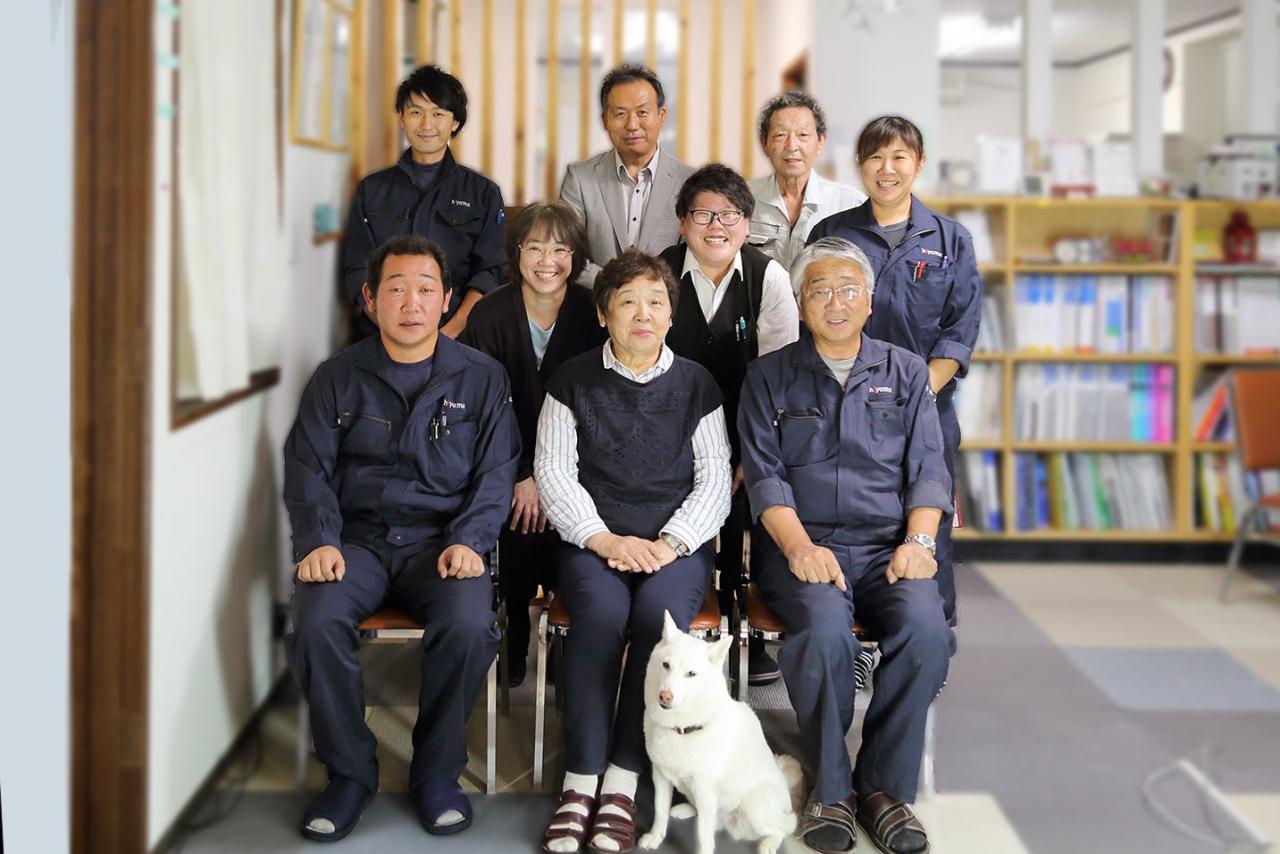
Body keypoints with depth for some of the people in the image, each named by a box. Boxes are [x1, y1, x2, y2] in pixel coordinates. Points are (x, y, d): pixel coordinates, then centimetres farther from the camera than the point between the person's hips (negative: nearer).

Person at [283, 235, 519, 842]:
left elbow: (496, 473, 5)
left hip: (443, 540, -1)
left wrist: (469, 540, -13)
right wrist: (318, 540, -12)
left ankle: (437, 772, -9)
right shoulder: (338, 377, 11)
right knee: (316, 621, -29)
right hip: (358, 538, 1)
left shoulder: (481, 378, 9)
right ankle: (349, 772, -8)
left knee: (469, 623, -32)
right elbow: (307, 467, 6)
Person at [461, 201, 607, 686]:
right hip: (509, 459, 0)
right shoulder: (490, 315, -6)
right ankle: (516, 642, 0)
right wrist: (522, 477, -15)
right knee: (520, 528, -22)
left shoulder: (591, 314, -5)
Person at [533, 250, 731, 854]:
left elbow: (714, 481, 6)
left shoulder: (696, 384, 11)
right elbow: (554, 473, 3)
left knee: (660, 611, -32)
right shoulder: (573, 381, 10)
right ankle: (580, 780, -28)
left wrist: (669, 543, -10)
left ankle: (622, 782, -27)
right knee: (600, 610, -33)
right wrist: (605, 539, -11)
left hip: (676, 542, 0)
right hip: (591, 538, 0)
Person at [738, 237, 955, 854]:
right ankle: (831, 788, -14)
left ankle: (885, 786, -13)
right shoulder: (770, 376, 12)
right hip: (803, 543, -1)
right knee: (825, 630, -34)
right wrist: (799, 546, -15)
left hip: (889, 543, 2)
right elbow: (765, 475, 2)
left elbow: (927, 471, 10)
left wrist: (918, 539, -9)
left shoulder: (906, 372, 17)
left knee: (926, 628, -30)